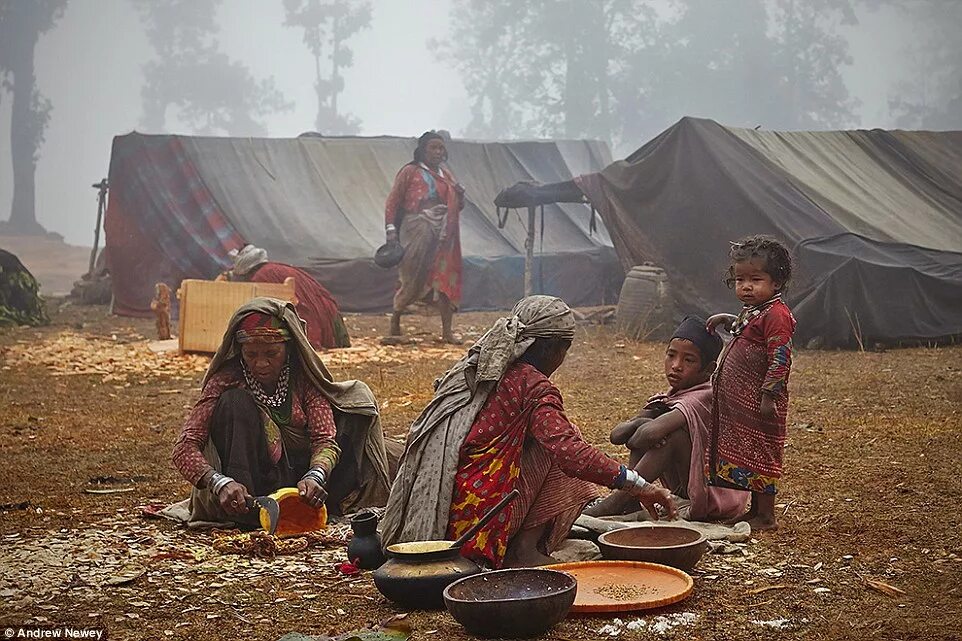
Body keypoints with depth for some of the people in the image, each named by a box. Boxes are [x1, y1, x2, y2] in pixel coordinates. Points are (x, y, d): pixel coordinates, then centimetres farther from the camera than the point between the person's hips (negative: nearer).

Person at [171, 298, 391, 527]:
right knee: (234, 403, -25)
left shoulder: (304, 378, -6)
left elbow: (325, 439, -16)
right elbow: (184, 448, -21)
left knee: (357, 395, -7)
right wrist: (221, 483, -41)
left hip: (298, 479, 3)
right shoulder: (226, 381, -13)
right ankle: (243, 509, -31)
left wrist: (315, 476, -39)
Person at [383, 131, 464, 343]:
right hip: (416, 231, -4)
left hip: (442, 234, 4)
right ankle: (395, 318, 18)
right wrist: (391, 230, -11)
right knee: (411, 277, -1)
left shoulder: (446, 175, 16)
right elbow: (393, 202, -2)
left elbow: (457, 206, 23)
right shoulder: (410, 172, 0)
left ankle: (447, 331, -3)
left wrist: (459, 196, 0)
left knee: (445, 278, -3)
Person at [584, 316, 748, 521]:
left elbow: (651, 434, -38)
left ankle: (613, 504, -27)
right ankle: (630, 504, -13)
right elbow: (616, 435, -5)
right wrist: (639, 423, -24)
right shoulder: (668, 399, 6)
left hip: (718, 495, -9)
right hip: (685, 491, 9)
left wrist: (633, 441, -17)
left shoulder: (704, 397, -21)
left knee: (672, 433, -28)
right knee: (642, 426, -2)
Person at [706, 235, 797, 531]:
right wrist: (728, 320, 19)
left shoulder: (776, 314, -18)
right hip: (737, 402, 10)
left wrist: (769, 396, -24)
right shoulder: (751, 312, 13)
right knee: (743, 455, 16)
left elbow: (780, 358, -22)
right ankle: (752, 510, 26)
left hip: (758, 403, -10)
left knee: (759, 456, -3)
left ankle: (766, 516, 5)